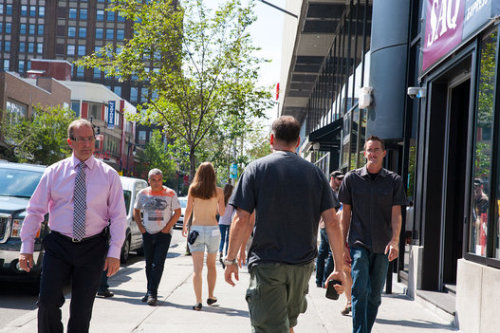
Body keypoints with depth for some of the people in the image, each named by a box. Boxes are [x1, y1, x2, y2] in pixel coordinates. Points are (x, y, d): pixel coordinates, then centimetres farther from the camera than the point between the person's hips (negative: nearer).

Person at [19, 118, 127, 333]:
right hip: (58, 245, 0)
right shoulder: (54, 172, 3)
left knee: (82, 308, 6)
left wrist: (114, 252, -7)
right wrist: (26, 247, 0)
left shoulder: (108, 175, 2)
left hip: (92, 249, 0)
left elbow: (118, 216, 1)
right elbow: (35, 210, 5)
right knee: (47, 301, -11)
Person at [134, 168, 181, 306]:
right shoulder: (142, 194, 6)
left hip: (163, 234, -3)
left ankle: (152, 293, -10)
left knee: (158, 264, -11)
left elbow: (177, 212, 1)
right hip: (147, 234, 3)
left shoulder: (170, 194, -2)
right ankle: (150, 292, 20)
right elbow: (136, 211, 17)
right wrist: (140, 227, 4)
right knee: (149, 264, 9)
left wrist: (167, 227, -7)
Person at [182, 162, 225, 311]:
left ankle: (198, 301, -12)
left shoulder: (192, 189, -2)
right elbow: (222, 212, 5)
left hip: (196, 229, -1)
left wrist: (184, 225, 14)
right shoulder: (218, 191, -2)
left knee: (197, 268, -3)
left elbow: (188, 210, 0)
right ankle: (210, 296, 28)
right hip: (213, 230, 1)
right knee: (211, 265, 19)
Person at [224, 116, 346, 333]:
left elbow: (242, 221, -9)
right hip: (303, 265, 4)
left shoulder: (256, 169, -3)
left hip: (266, 265, -4)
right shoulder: (314, 172, 5)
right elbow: (332, 222, 0)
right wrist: (339, 268, 4)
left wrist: (231, 260, 1)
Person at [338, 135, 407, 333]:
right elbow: (346, 213, 6)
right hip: (359, 244, -1)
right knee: (360, 290, -14)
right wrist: (343, 245, 2)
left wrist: (395, 240, -15)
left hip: (382, 246, 2)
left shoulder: (394, 181, 4)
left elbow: (396, 214, 0)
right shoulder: (352, 179, 3)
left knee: (375, 295, 8)